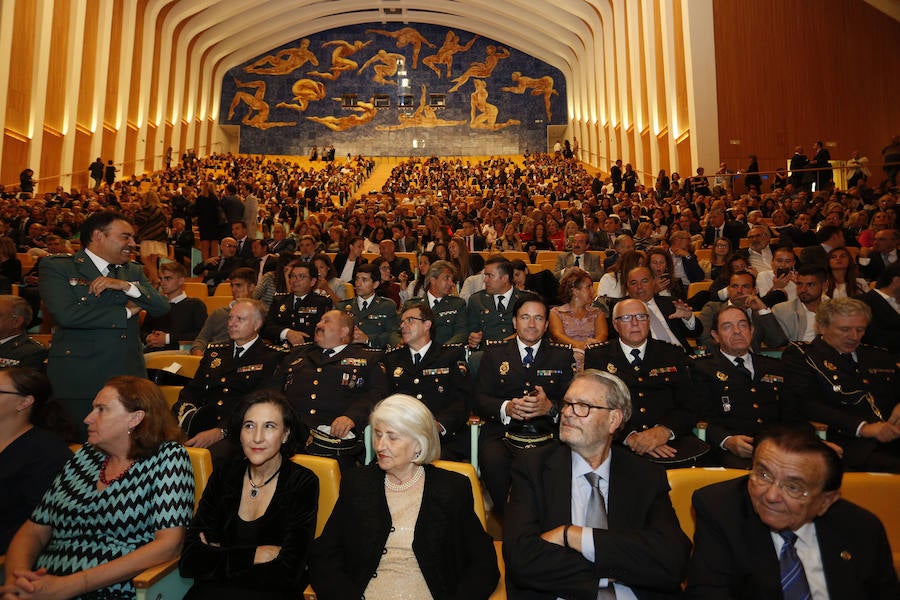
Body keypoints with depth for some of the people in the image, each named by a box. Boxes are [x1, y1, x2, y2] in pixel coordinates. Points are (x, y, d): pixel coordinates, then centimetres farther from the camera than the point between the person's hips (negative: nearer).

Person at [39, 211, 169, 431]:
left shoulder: (134, 271, 14)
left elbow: (162, 308, 4)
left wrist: (127, 286, -12)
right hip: (78, 383, -4)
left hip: (128, 379, 4)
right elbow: (66, 314, -17)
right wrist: (126, 312, -7)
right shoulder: (56, 267, 0)